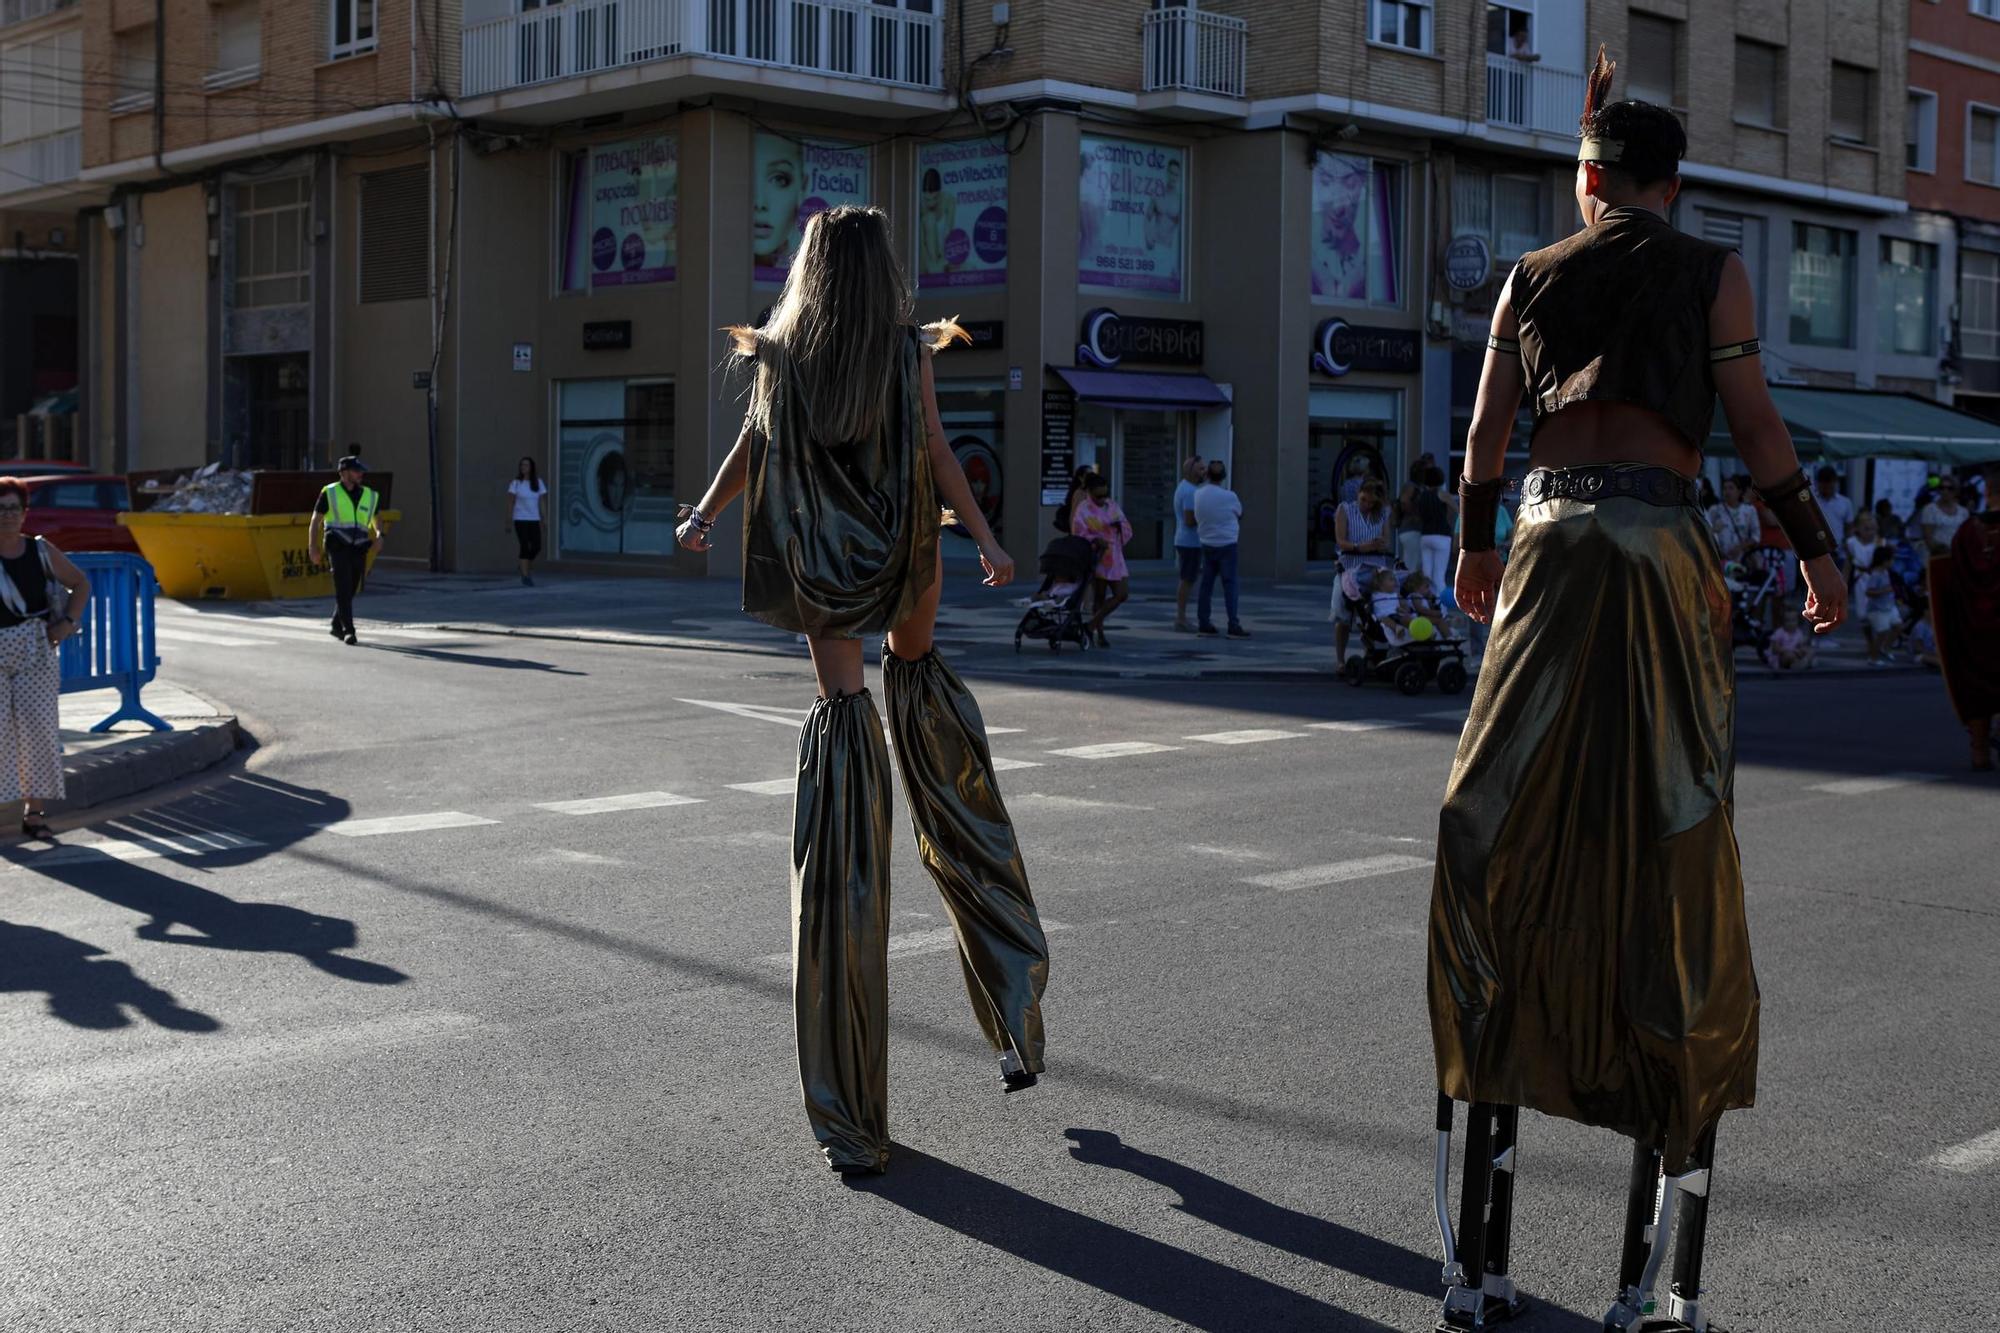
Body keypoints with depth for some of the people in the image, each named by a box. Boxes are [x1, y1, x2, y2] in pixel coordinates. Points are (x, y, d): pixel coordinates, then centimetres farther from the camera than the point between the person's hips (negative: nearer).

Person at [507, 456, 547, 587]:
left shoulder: (538, 483, 4)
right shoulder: (515, 483, -4)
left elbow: (542, 502, 4)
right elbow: (510, 502, -3)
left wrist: (545, 519, -2)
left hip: (534, 519, 3)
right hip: (520, 519, -3)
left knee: (537, 547, -1)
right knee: (525, 547, -9)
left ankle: (527, 567, 28)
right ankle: (525, 576, -3)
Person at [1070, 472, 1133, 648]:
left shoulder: (1112, 505, 11)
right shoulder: (1083, 509, -6)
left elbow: (1127, 529, 14)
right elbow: (1078, 534, -10)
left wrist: (1120, 525, -9)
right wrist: (1095, 540, -27)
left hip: (1114, 558, 6)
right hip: (1096, 557, -6)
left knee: (1122, 594, -1)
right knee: (1099, 597, -1)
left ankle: (1092, 625, 10)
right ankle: (1100, 635, 9)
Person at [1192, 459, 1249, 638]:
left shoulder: (1198, 494, -4)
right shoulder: (1229, 496, -14)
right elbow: (1239, 513, 2)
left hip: (1207, 545, 4)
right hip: (1227, 545, -4)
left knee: (1206, 585, 11)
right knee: (1230, 585, -4)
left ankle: (1203, 623, 13)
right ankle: (1234, 626, -8)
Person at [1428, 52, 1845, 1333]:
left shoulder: (1533, 277, 12)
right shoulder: (1712, 271, 5)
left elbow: (1486, 436, 11)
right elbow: (1755, 422, 0)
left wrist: (1477, 552, 24)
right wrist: (1818, 553, 9)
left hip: (1549, 551, 2)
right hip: (1661, 552, -2)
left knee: (1514, 825, 3)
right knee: (1670, 834, 0)